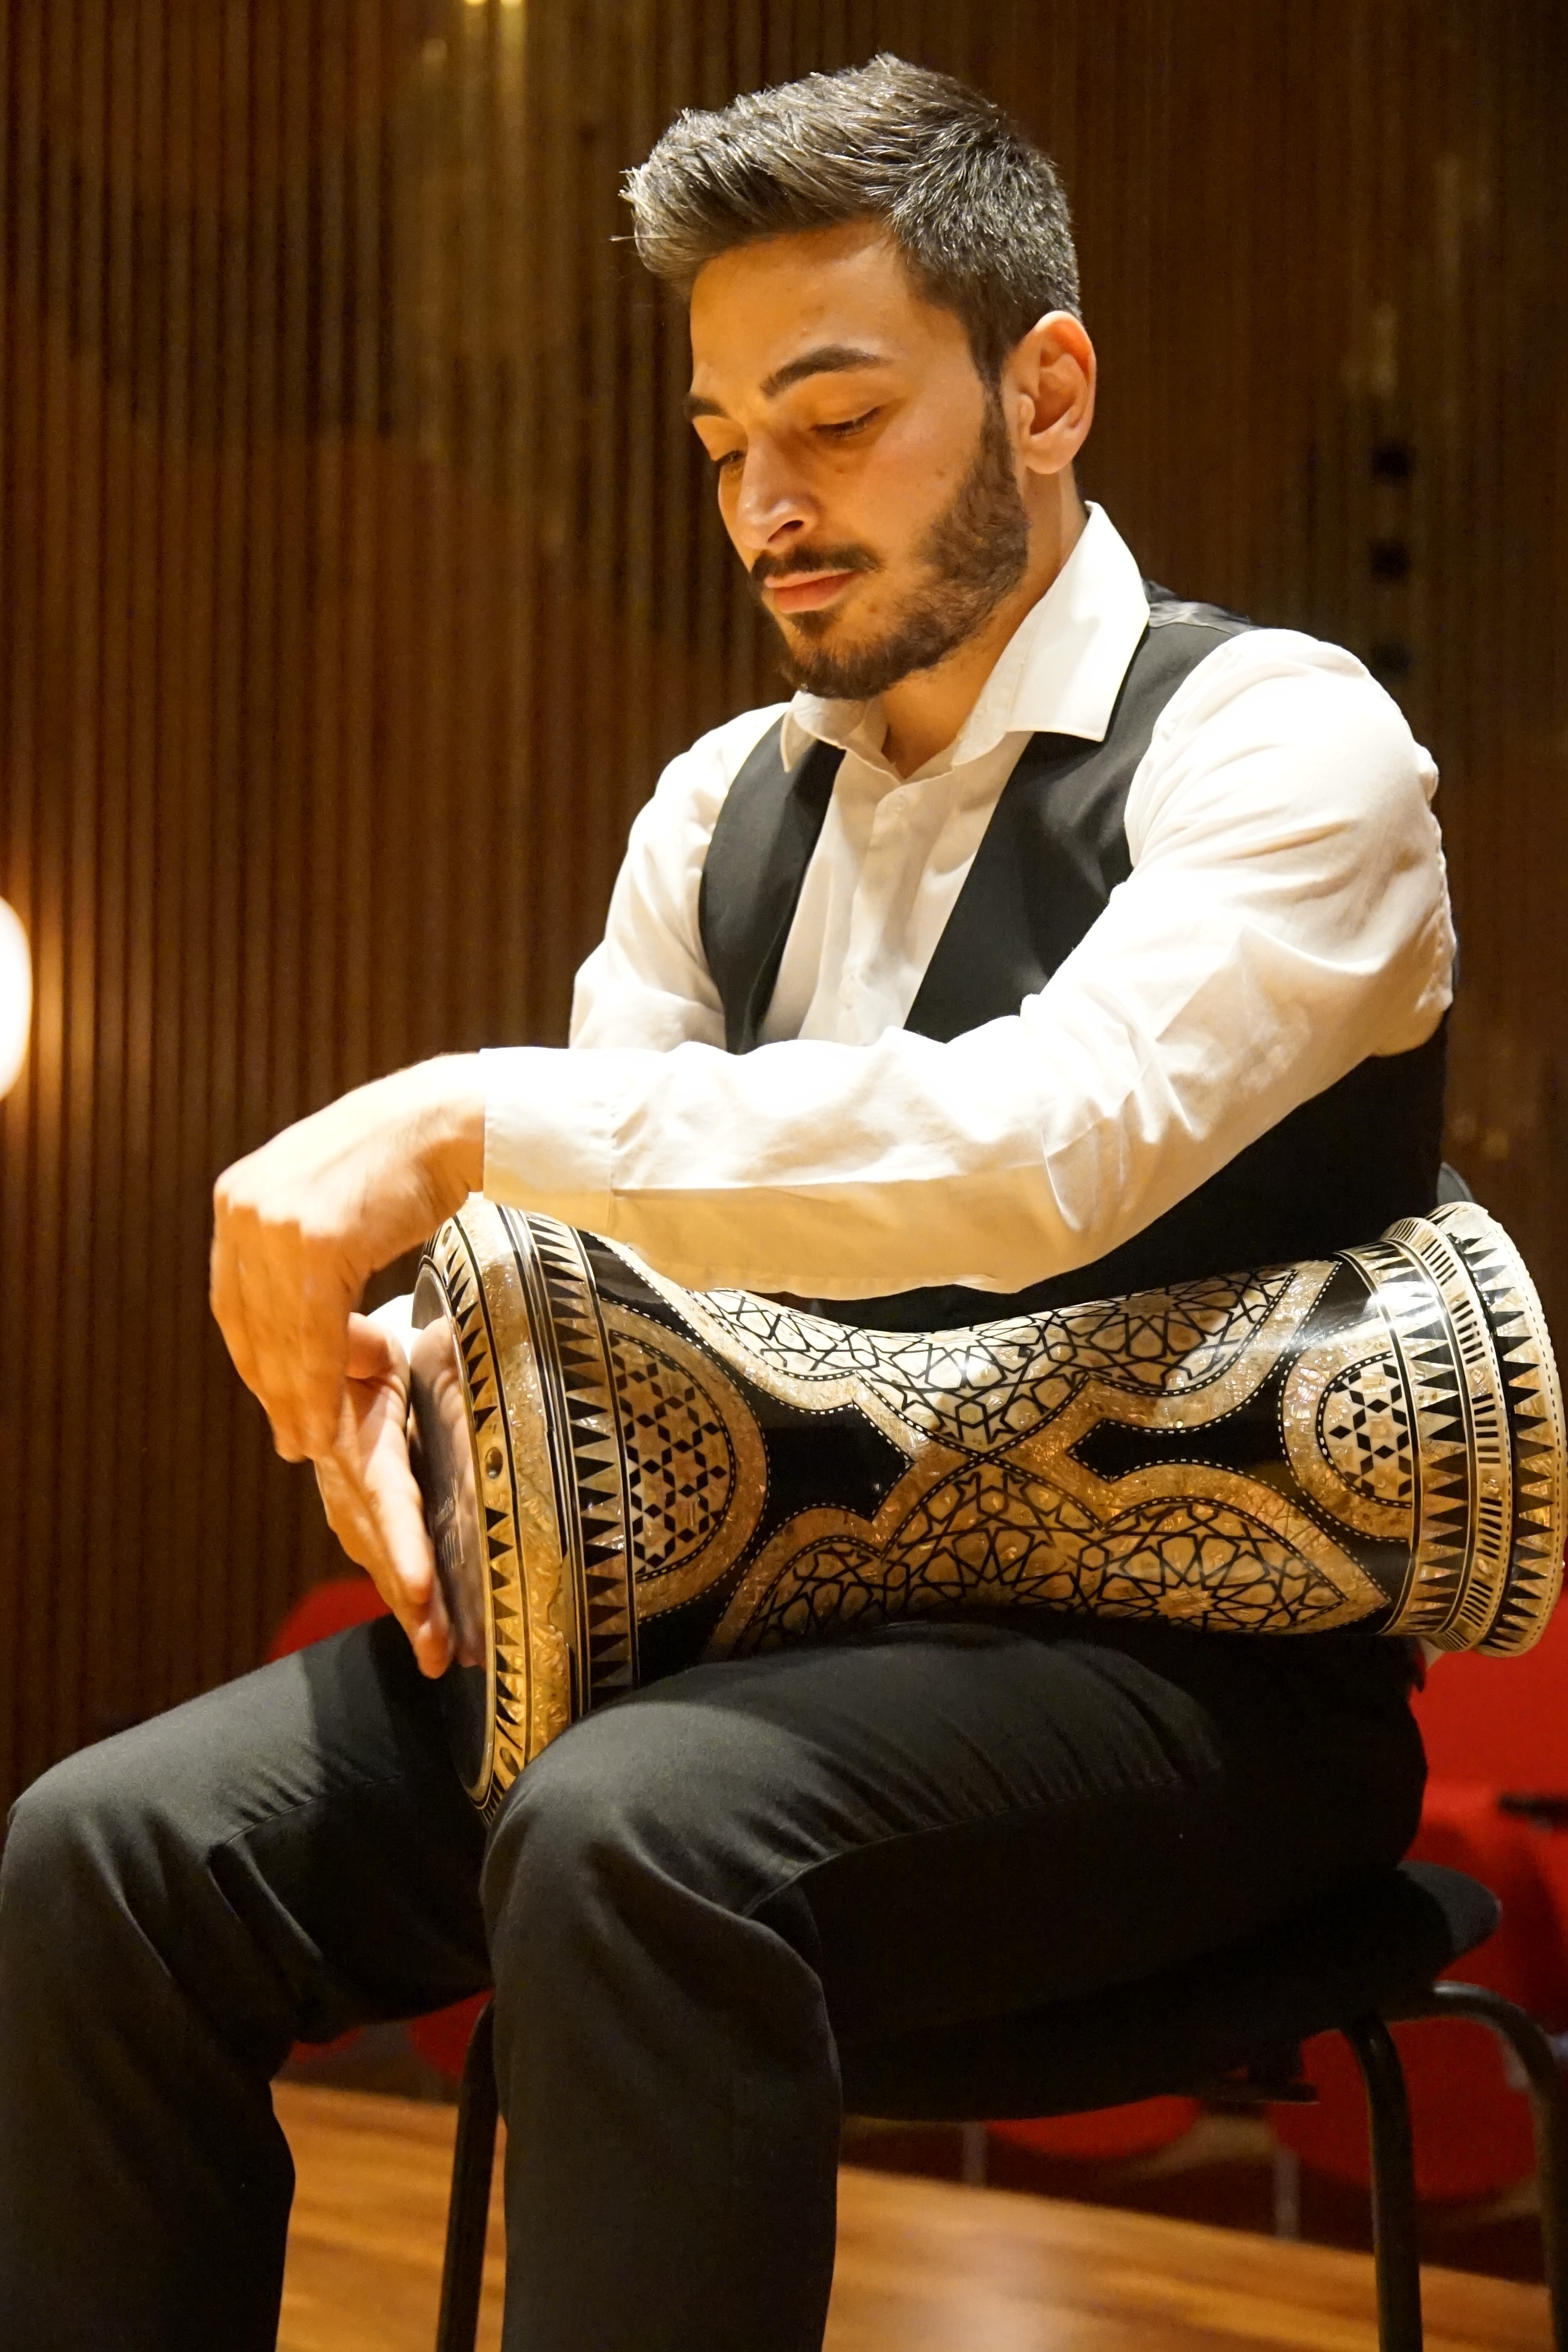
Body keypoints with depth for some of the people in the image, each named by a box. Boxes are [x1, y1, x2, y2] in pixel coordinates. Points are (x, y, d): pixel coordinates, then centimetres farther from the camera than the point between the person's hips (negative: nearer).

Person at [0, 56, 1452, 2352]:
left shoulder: (1274, 739, -8)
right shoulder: (723, 807, 14)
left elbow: (1049, 1149, -27)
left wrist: (465, 1122, -29)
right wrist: (408, 1354, -11)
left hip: (1186, 1663, -6)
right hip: (782, 1617, 7)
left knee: (634, 1839, -37)